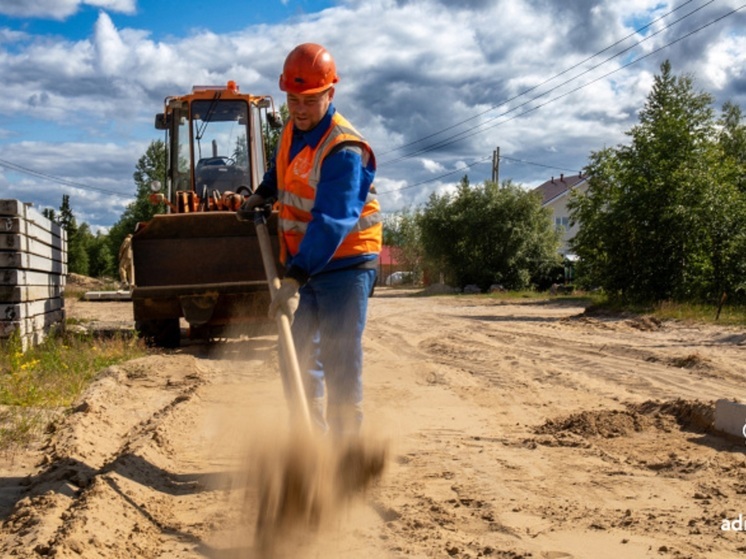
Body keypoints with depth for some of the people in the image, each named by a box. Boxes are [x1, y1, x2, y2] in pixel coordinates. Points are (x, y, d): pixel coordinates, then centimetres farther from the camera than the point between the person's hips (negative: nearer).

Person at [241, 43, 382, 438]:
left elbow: (331, 223, -33)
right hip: (302, 263, 9)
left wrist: (294, 281, -39)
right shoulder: (292, 130, 5)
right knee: (299, 353, 12)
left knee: (340, 362, -8)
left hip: (344, 264, -8)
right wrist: (263, 194, 13)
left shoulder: (344, 150, -23)